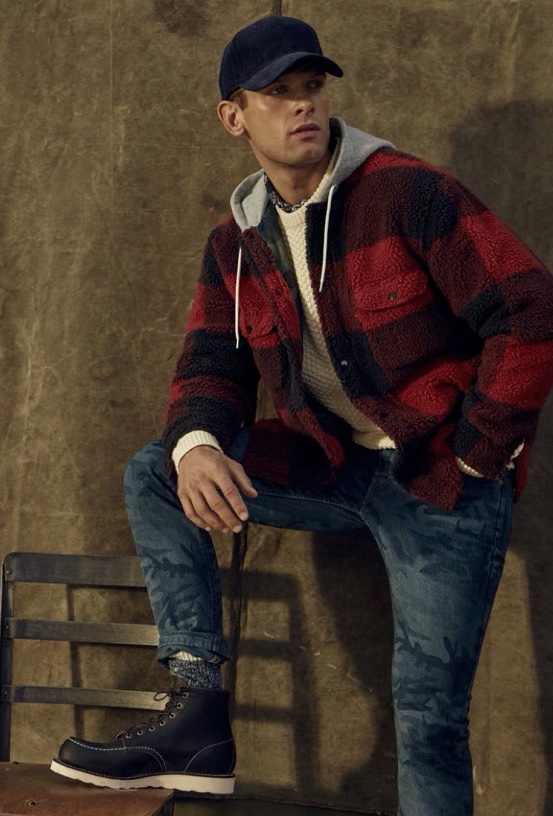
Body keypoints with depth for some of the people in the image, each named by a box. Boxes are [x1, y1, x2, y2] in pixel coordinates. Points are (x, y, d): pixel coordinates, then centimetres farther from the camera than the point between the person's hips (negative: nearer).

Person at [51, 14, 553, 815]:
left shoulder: (407, 193, -15)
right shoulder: (235, 243, 5)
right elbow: (212, 364, 6)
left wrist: (478, 454, -13)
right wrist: (195, 447, -18)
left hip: (443, 481, -6)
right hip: (332, 466, 6)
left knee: (428, 709, -7)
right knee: (152, 476, -3)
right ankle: (199, 708, -8)